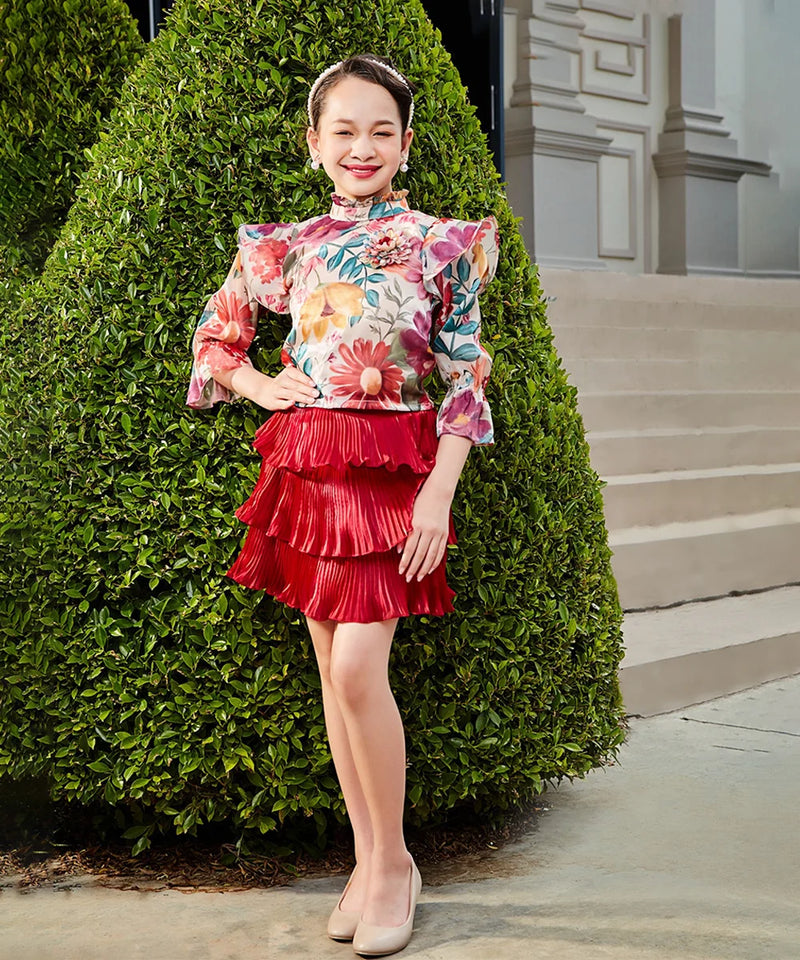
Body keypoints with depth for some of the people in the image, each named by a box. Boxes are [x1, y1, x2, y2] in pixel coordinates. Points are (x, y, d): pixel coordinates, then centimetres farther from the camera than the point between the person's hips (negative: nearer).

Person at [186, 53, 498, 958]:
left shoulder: (443, 244, 1)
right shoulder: (287, 246, 9)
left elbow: (463, 381, -2)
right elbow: (214, 337, 22)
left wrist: (439, 494, -10)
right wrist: (262, 388, 3)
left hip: (393, 467, -4)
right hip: (305, 464, 4)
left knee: (358, 667, -14)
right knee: (331, 666, 6)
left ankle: (393, 860, 5)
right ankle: (367, 859, 18)